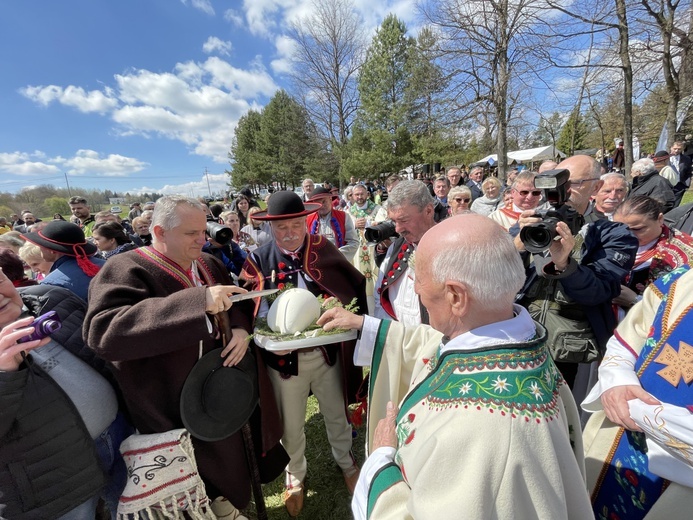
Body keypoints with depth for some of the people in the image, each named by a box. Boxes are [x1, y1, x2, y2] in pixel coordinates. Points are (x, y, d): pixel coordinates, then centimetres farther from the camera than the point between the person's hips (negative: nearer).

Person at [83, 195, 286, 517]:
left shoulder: (209, 264, 2)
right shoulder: (125, 271, -18)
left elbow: (236, 306, 12)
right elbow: (102, 331, -35)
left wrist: (241, 328, -12)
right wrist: (198, 301, -42)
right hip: (179, 413, -6)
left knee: (230, 463, 28)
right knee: (213, 481, 13)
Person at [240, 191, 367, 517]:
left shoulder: (324, 249, -6)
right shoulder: (258, 260, -8)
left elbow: (356, 286, -3)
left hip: (327, 351, 1)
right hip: (284, 356, 0)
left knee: (337, 414, 24)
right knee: (291, 424, 22)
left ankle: (345, 461, 55)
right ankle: (295, 475, 53)